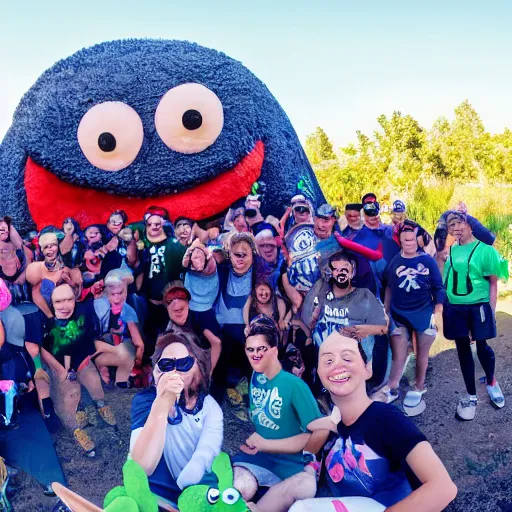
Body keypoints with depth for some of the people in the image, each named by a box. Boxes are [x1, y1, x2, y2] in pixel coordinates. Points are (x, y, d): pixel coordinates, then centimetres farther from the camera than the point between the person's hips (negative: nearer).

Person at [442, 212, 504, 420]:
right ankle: (471, 396, 26)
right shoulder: (450, 251, 6)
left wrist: (491, 311, -7)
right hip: (454, 308, 4)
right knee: (463, 349, 10)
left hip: (478, 306, -4)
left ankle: (492, 383, 40)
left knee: (482, 346, 7)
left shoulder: (485, 249, -6)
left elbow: (493, 283, -4)